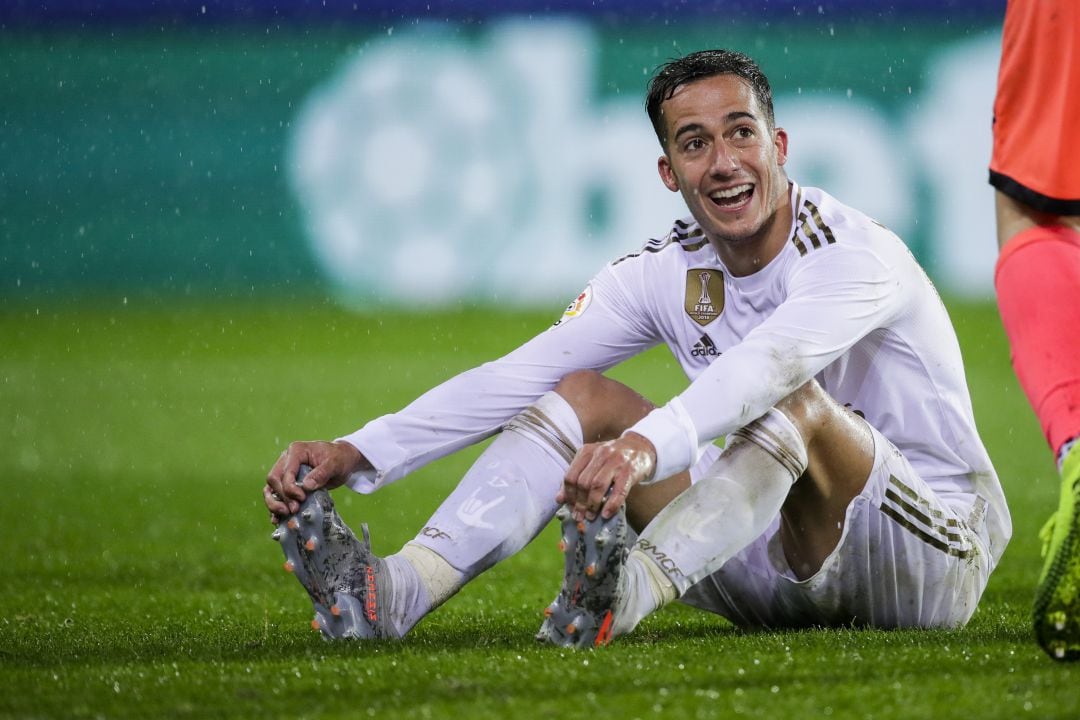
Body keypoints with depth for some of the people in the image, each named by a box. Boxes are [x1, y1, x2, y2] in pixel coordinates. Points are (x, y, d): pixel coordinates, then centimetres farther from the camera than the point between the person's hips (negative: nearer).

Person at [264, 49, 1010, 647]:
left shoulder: (855, 253, -19)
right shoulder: (667, 273, 1)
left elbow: (766, 364, -39)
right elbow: (514, 378, -6)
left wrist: (645, 446, -57)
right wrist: (355, 452, -19)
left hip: (937, 554, -6)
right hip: (778, 563, 6)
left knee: (795, 400, -34)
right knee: (583, 395, -5)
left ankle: (630, 590, -55)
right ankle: (398, 589, -26)